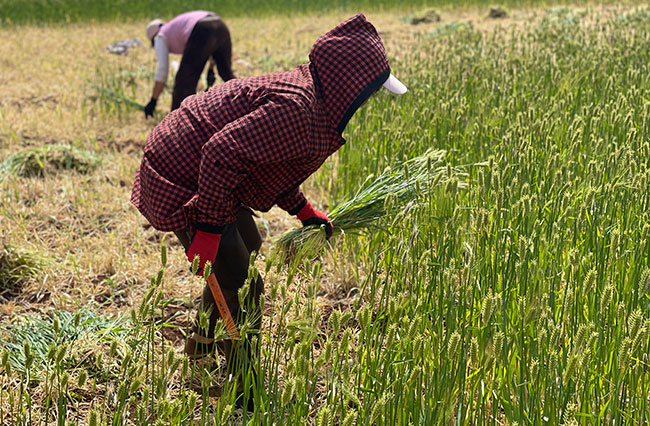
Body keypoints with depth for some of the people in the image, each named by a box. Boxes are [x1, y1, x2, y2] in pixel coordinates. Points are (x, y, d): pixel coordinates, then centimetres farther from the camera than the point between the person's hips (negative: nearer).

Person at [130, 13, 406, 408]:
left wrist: (303, 211, 20)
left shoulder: (306, 96, 7)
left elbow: (270, 160, 20)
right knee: (241, 285, -8)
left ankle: (204, 344, 49)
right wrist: (208, 228, -30)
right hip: (184, 188, -11)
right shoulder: (294, 109, -28)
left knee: (248, 251, 28)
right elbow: (223, 152, -34)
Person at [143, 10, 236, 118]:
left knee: (185, 81, 2)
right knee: (226, 72, 27)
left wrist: (153, 101, 13)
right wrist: (210, 71, 41)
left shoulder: (160, 37, 21)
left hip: (202, 33, -7)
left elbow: (162, 70, 10)